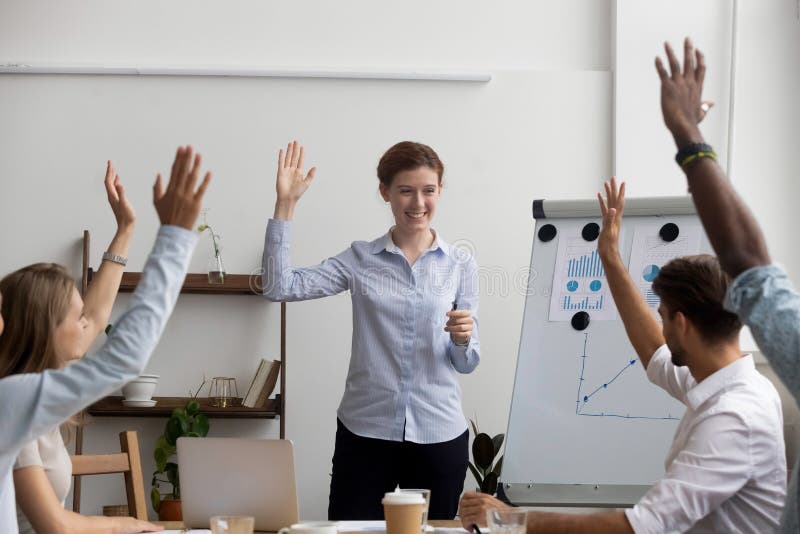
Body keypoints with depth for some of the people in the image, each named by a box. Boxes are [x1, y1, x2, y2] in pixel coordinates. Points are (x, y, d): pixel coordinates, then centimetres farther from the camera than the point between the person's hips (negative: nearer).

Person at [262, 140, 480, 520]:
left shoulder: (460, 266, 4)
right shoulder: (360, 260, 3)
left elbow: (466, 363, 6)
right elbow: (279, 287, -8)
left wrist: (463, 340, -17)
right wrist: (285, 205, -10)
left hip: (439, 435, 1)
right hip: (365, 431, -1)